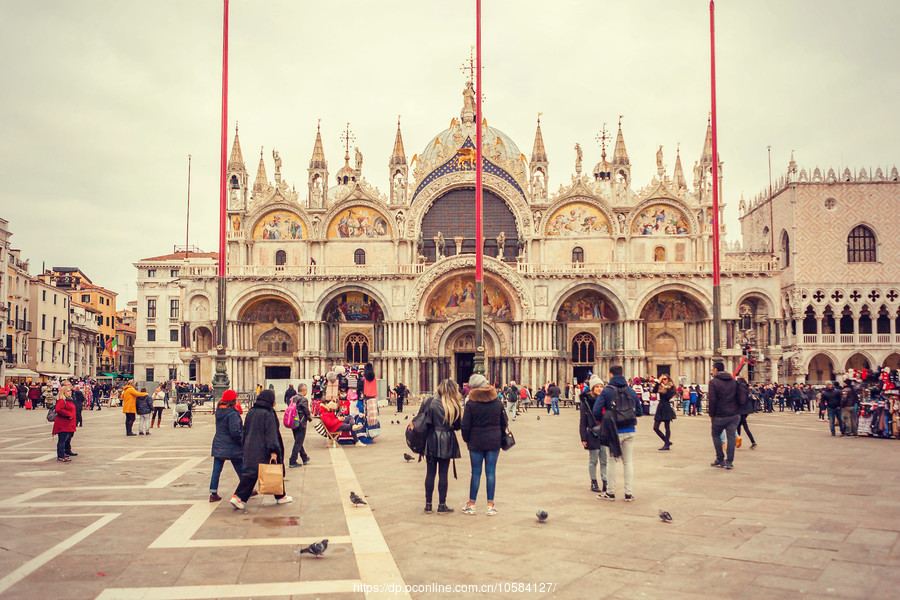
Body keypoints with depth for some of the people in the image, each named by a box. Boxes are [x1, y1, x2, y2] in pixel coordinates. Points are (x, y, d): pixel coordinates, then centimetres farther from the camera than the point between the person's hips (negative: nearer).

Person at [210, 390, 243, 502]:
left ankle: (213, 493, 8)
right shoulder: (232, 414, -21)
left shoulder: (218, 411, 3)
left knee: (216, 470, 8)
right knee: (241, 470, 10)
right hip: (232, 447, -6)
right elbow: (235, 432, -23)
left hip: (218, 445, 6)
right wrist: (242, 439, -7)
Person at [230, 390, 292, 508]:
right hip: (264, 450, -6)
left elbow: (245, 431, 14)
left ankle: (238, 497, -6)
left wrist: (244, 447, 22)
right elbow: (271, 433, -18)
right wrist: (273, 451, -20)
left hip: (250, 449, 6)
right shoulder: (268, 414, -14)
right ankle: (280, 496, 20)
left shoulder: (251, 412, 8)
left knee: (250, 473, 7)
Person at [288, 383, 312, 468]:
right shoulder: (304, 399, -16)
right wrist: (310, 418, 8)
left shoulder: (293, 398, 5)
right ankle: (292, 462, -3)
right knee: (298, 443, -2)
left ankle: (305, 458, 32)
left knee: (298, 441, 18)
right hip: (301, 424, -8)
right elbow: (307, 412, -14)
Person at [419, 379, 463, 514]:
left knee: (430, 473, 9)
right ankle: (442, 505, 10)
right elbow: (458, 426, 1)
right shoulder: (455, 406, -6)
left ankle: (428, 504, 14)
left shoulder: (429, 402, -6)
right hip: (447, 442, -1)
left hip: (431, 441, 1)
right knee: (443, 473, 6)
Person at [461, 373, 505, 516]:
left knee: (476, 472, 5)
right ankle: (490, 506, 8)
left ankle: (471, 505, 13)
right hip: (494, 442, 2)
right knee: (491, 472, 5)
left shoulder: (471, 403, -9)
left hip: (476, 442, -2)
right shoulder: (497, 401, 1)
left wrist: (467, 440, 8)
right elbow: (504, 422, 8)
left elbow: (465, 425, -7)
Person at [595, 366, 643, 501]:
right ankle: (629, 493, 11)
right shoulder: (631, 391, 5)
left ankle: (610, 492, 13)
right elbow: (639, 412, 11)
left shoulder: (606, 391, -8)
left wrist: (603, 421, 5)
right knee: (628, 461, 10)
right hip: (629, 431, 3)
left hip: (613, 432, -3)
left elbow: (596, 411, -13)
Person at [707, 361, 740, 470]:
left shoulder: (713, 382, -8)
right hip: (734, 415, 4)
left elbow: (712, 400, -13)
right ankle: (729, 462, 4)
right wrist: (737, 411, 16)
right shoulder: (733, 381, 8)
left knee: (716, 435, 13)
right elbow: (738, 396, 11)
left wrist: (711, 414, -4)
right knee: (731, 437, 5)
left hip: (720, 415, -4)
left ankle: (720, 459, 13)